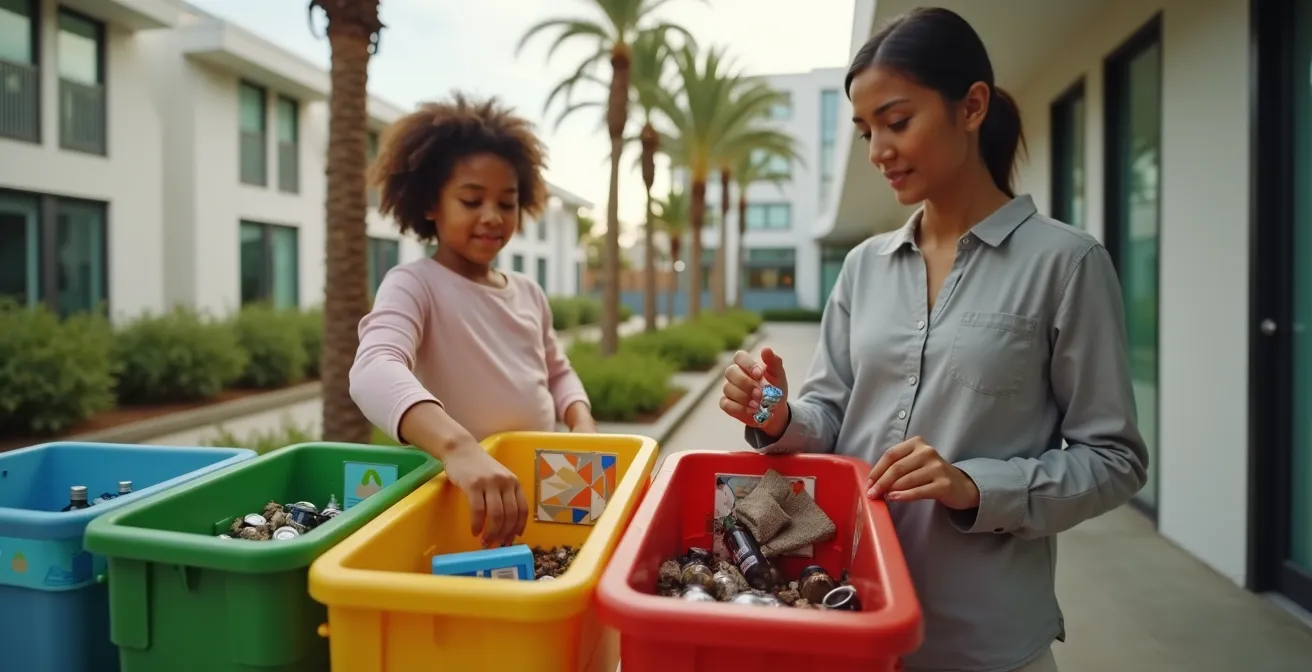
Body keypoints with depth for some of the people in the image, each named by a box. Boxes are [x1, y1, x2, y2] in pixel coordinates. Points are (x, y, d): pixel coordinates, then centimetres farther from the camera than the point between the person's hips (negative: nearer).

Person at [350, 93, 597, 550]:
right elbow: (375, 371, -27)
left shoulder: (529, 294, 11)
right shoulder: (414, 285, -8)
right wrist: (458, 447, -43)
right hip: (458, 499, -5)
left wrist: (582, 423, 1)